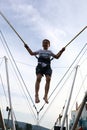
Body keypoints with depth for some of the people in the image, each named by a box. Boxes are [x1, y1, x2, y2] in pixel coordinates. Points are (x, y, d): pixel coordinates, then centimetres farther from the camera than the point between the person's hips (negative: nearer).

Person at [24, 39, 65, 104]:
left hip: (47, 67, 1)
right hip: (40, 66, -1)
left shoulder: (50, 52, 27)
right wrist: (27, 48, 25)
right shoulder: (40, 51, 26)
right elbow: (32, 53, 30)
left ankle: (46, 96, -18)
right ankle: (36, 95, -24)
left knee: (48, 79, -20)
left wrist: (61, 51, 15)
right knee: (38, 78, -23)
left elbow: (57, 56, 25)